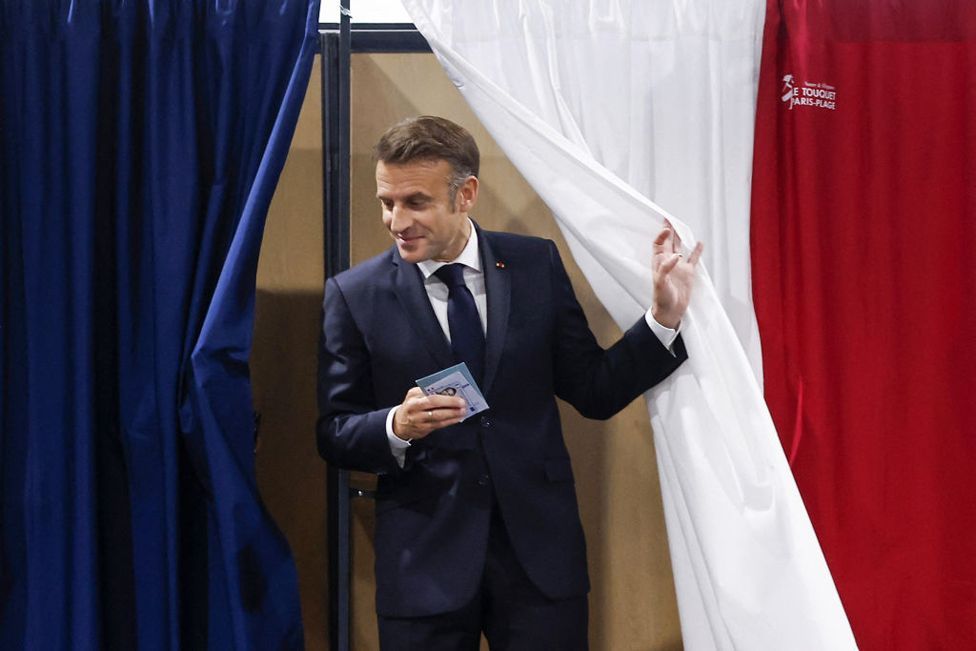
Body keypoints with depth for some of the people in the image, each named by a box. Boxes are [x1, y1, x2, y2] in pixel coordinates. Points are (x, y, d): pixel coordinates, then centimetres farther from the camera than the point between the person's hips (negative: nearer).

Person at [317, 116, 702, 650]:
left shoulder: (537, 265, 3)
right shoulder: (353, 294, -1)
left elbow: (595, 391, 5)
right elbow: (334, 435, 0)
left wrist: (663, 318, -6)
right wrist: (397, 426, -20)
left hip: (538, 547, 1)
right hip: (424, 560, -1)